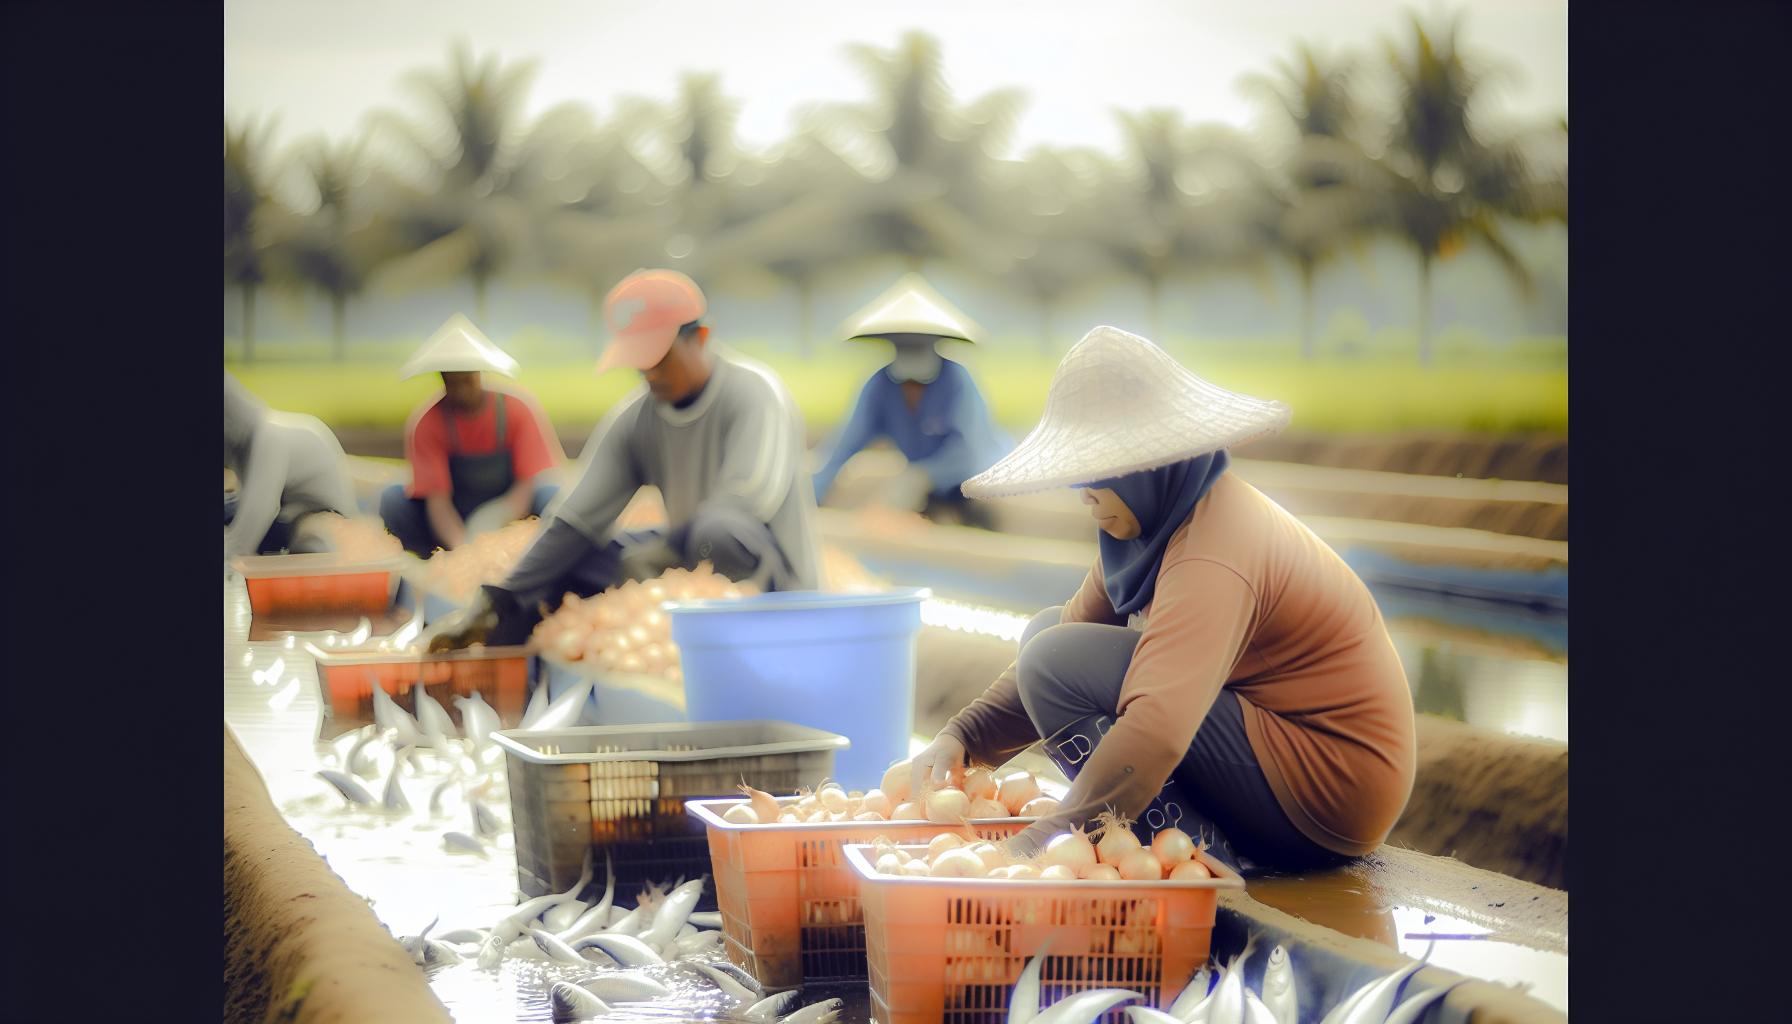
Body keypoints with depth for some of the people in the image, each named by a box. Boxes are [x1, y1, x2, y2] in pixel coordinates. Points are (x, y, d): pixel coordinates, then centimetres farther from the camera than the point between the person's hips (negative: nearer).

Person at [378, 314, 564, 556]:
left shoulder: (518, 409, -12)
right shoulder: (426, 422, -13)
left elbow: (530, 482, -16)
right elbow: (437, 498, -19)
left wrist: (495, 517, -35)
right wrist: (460, 544, -38)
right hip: (454, 525, 1)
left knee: (552, 496, -31)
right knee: (392, 499, -24)